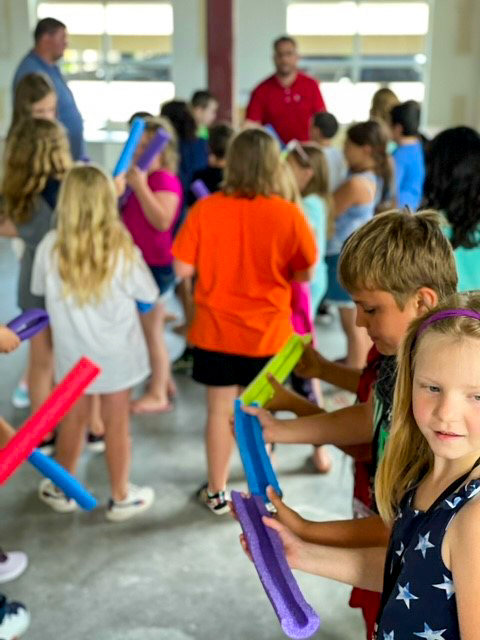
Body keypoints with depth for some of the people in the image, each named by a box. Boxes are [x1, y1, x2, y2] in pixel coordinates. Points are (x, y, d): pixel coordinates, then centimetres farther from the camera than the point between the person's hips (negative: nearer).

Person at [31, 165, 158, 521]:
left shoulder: (51, 245, -15)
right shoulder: (121, 246, -19)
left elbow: (39, 289, 3)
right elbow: (149, 294, -6)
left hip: (72, 351, 2)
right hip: (117, 353, -2)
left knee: (74, 419, 18)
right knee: (117, 423, 11)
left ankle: (63, 490, 35)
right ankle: (121, 497, 25)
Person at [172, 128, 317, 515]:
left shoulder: (205, 210, -10)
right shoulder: (289, 214, -13)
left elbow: (183, 269, -7)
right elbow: (305, 274, -4)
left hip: (216, 331, 1)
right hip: (267, 333, 0)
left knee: (220, 411, 13)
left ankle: (217, 492, 26)